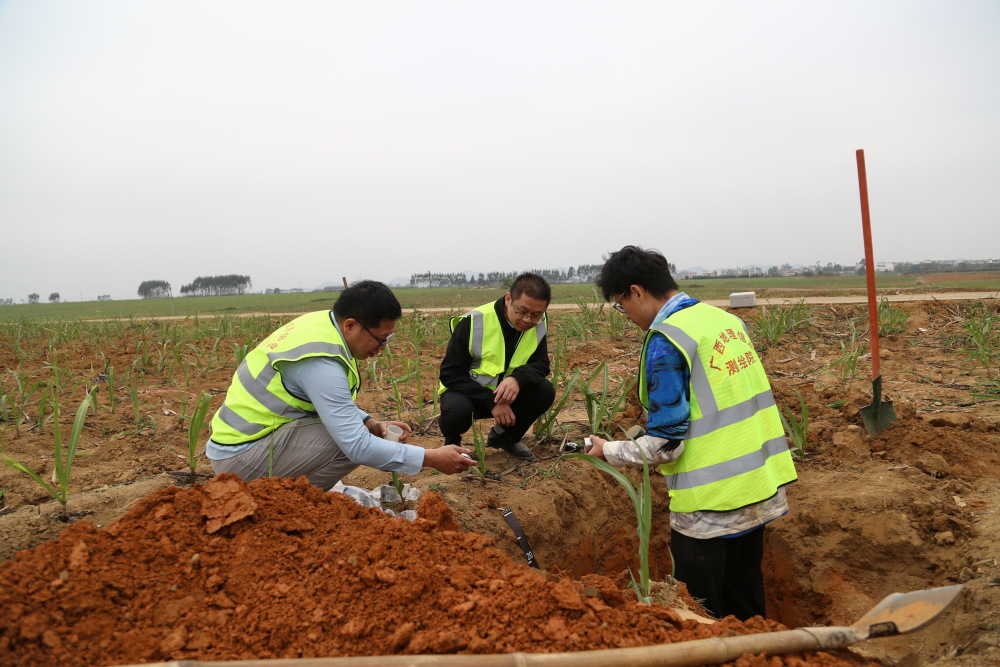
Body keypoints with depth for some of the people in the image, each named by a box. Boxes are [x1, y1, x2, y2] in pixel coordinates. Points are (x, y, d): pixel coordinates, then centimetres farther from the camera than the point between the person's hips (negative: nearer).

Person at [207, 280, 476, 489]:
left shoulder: (320, 322, -1)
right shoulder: (321, 364, -28)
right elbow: (358, 447, -28)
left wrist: (371, 424, 0)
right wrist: (431, 458, -21)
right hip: (239, 458, -9)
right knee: (352, 443, -22)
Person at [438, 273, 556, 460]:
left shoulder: (539, 323, -11)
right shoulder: (474, 322, -25)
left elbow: (540, 364, -9)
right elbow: (450, 374, -22)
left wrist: (518, 379, -34)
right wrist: (491, 402, -32)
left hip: (505, 393, 4)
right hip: (467, 392, -4)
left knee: (545, 391, -21)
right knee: (457, 410, -37)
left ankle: (505, 436, 7)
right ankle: (452, 443, 1)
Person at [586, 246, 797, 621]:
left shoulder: (665, 341, -18)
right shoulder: (727, 320, 6)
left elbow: (665, 444, -19)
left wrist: (610, 451, -2)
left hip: (710, 506, -8)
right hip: (759, 492, 8)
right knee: (746, 608, 24)